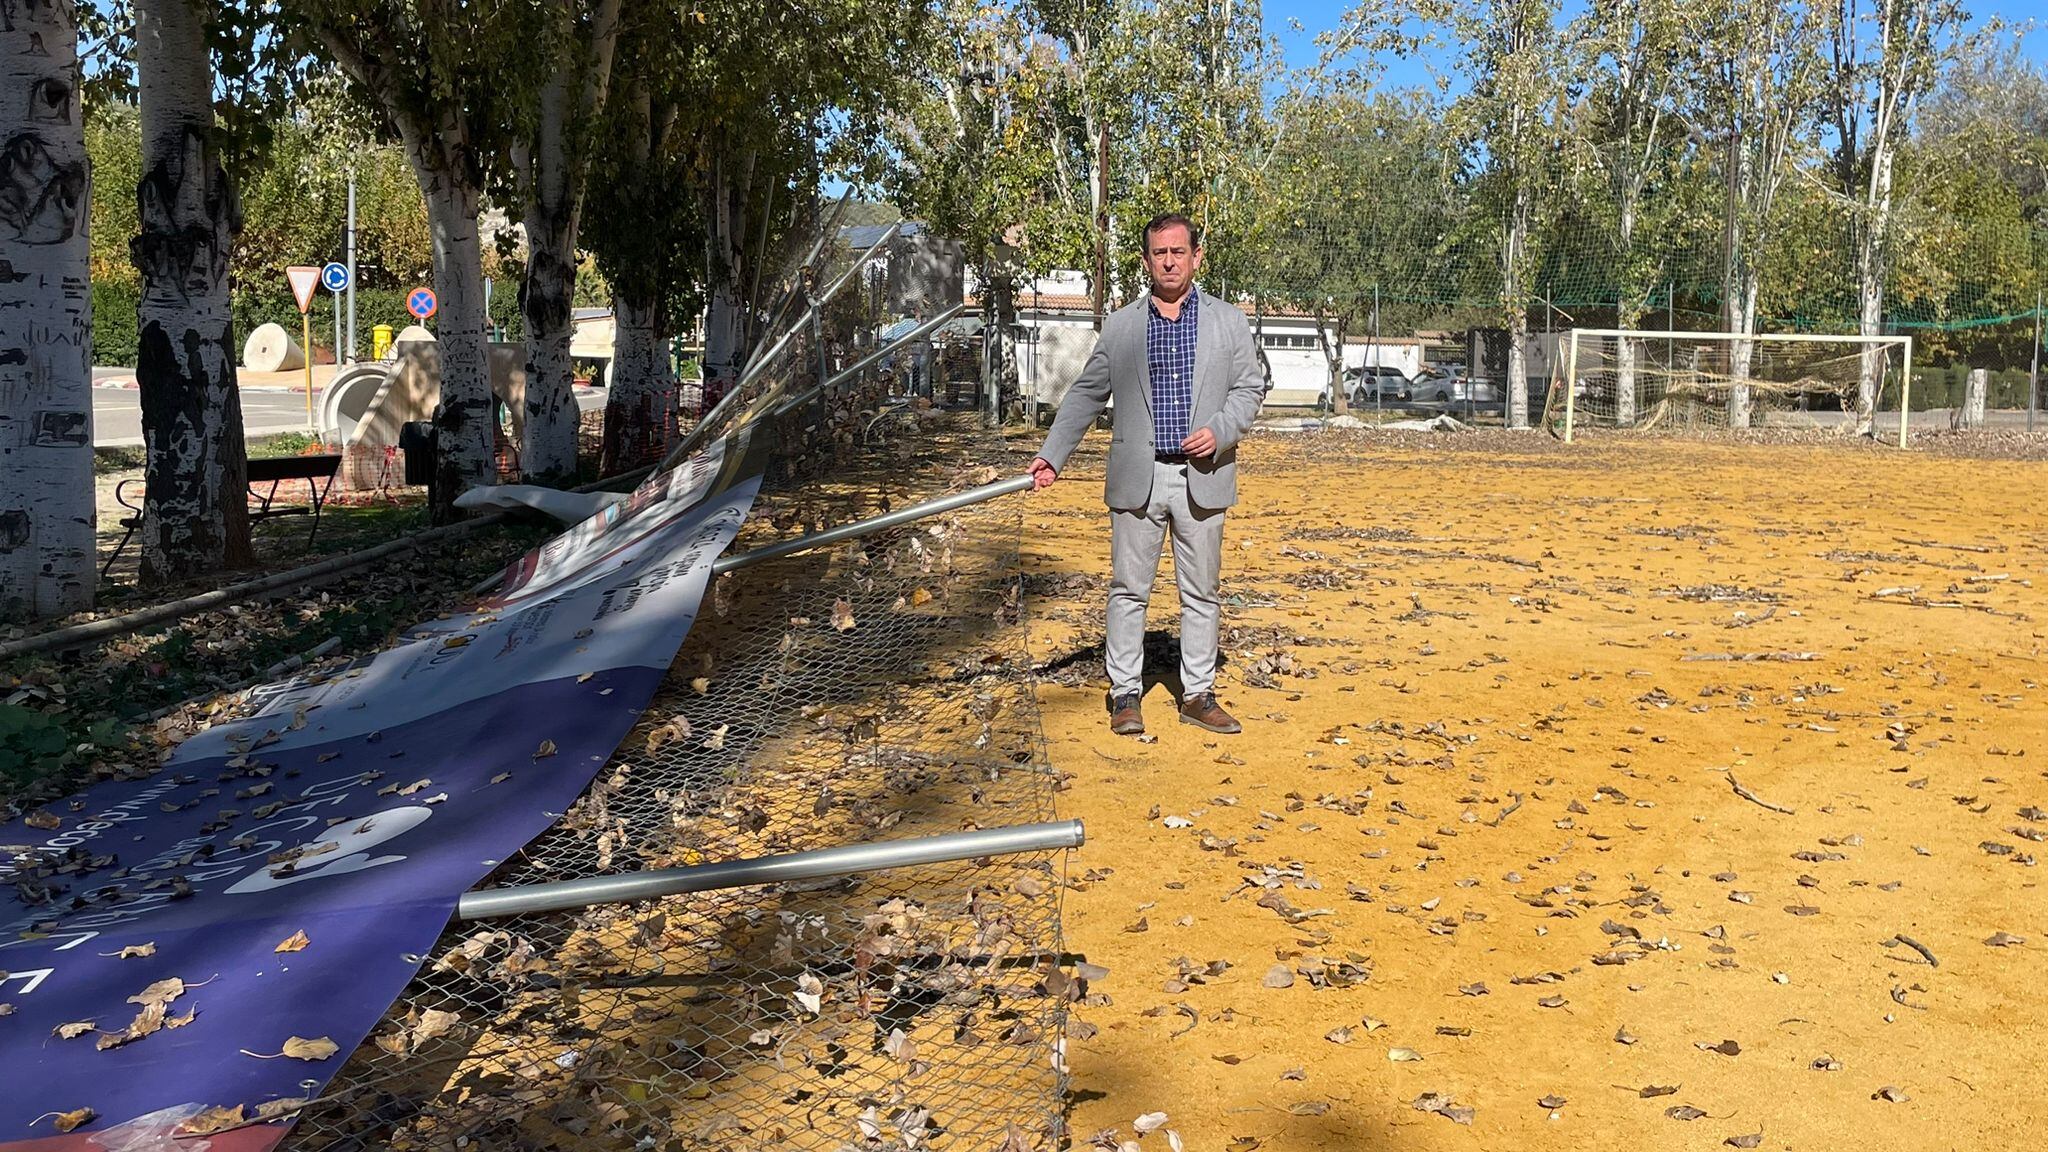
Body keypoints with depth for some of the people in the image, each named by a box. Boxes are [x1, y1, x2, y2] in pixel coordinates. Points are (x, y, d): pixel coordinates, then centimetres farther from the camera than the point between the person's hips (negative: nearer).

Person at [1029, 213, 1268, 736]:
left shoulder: (1228, 321, 7)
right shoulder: (1120, 325, 8)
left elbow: (1250, 387, 8)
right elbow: (1086, 394, 9)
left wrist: (1219, 432, -10)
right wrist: (1051, 455, 3)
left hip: (1201, 477, 0)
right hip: (1137, 476, 0)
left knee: (1201, 592, 6)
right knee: (1128, 588, 2)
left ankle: (1198, 696, 16)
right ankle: (1125, 694, 12)